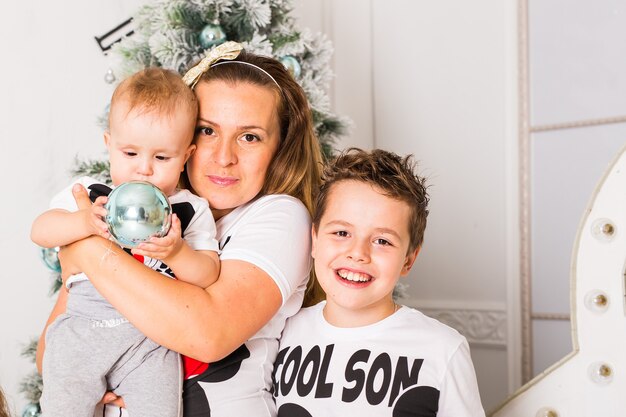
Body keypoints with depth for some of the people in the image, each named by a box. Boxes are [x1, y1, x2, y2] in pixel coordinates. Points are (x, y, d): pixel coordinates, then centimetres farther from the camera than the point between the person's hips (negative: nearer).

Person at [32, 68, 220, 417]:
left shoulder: (190, 211, 5)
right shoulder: (88, 193, 8)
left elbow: (208, 276, -1)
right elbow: (40, 231, -1)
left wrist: (177, 252, -22)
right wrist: (85, 222, -19)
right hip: (81, 326, 1)